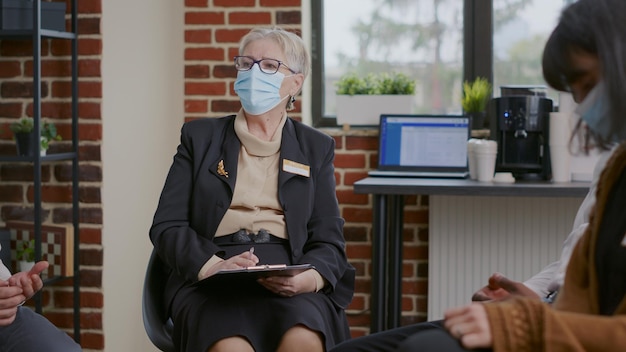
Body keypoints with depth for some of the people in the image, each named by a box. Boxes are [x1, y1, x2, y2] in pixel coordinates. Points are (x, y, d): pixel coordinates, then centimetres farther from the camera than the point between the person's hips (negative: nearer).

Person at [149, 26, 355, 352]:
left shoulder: (315, 148, 18)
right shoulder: (199, 137, 16)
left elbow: (328, 240, 11)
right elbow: (167, 226, 7)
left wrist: (309, 277, -13)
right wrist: (213, 265, -13)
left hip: (288, 285, 1)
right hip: (211, 283, -1)